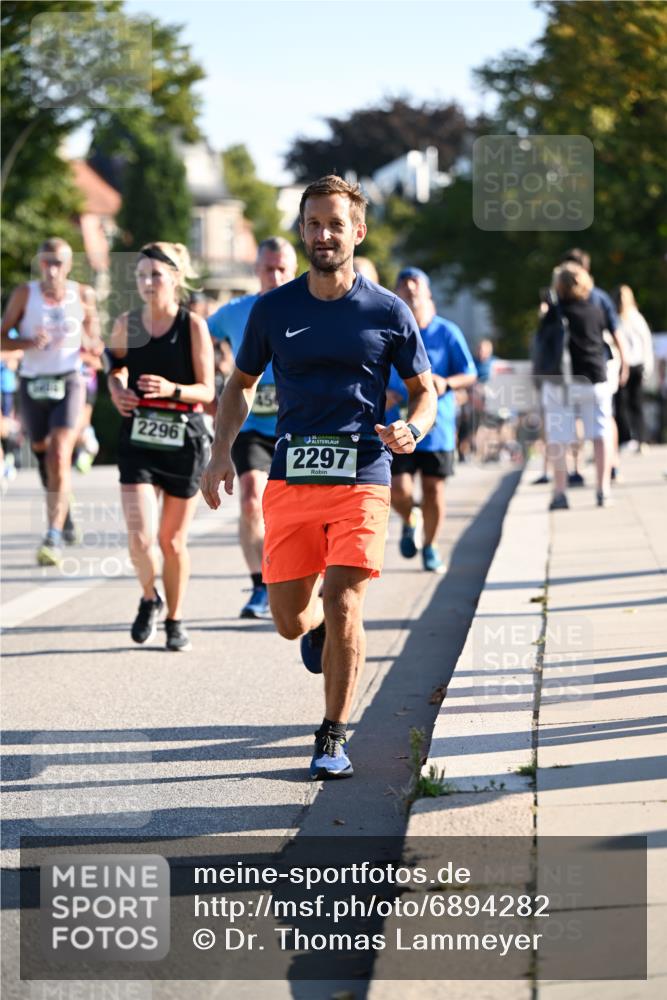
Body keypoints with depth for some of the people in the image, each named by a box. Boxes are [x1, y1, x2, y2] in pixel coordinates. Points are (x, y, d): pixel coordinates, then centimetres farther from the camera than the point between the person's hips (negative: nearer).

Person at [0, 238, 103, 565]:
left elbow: (93, 336, 16)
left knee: (60, 456, -17)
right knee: (43, 455, 13)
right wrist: (29, 343, -18)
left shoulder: (83, 295, 2)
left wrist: (92, 351, -6)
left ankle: (54, 537, -19)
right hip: (32, 383, 2)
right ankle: (65, 518, 39)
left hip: (68, 381, -2)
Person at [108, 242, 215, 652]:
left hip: (185, 439, -1)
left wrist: (172, 390, -24)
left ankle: (175, 620, 27)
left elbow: (207, 390, -6)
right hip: (139, 438, 2)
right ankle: (150, 599, 17)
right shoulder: (127, 324, 3)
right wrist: (118, 390, 0)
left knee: (173, 541, 8)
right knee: (141, 538, -12)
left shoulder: (193, 326, -6)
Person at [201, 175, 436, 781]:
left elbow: (425, 391, 10)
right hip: (291, 479, 2)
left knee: (343, 605, -14)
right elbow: (242, 382, 19)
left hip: (362, 479, -2)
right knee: (289, 621, 3)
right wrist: (222, 453, 7)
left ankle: (333, 739, 1)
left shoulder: (388, 312, 2)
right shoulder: (273, 310, 6)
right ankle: (319, 620, 43)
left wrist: (410, 430, -11)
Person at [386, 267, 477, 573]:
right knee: (399, 489, -10)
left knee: (433, 489, 3)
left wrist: (446, 384, -19)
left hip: (437, 425, 0)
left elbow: (470, 374, 2)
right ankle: (410, 521, 24)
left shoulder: (447, 333, 0)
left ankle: (430, 547, 23)